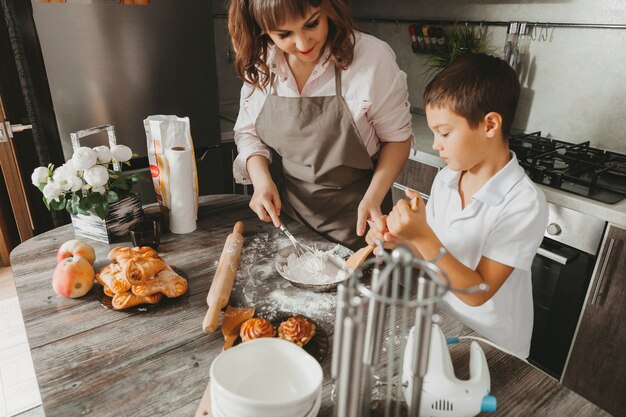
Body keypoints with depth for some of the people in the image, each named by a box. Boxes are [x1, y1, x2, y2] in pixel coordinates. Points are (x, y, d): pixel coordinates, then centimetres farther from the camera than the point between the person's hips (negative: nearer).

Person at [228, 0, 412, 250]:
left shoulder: (372, 58, -19)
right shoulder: (260, 64, -7)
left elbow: (397, 137, -10)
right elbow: (247, 132, 4)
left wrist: (373, 198, -23)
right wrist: (261, 180, -14)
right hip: (286, 211, 4)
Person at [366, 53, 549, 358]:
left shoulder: (525, 204, -21)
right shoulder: (445, 179, -4)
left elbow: (478, 293, -20)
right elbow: (433, 253, 3)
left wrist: (423, 236, -31)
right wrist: (400, 238, -17)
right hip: (438, 326, 4)